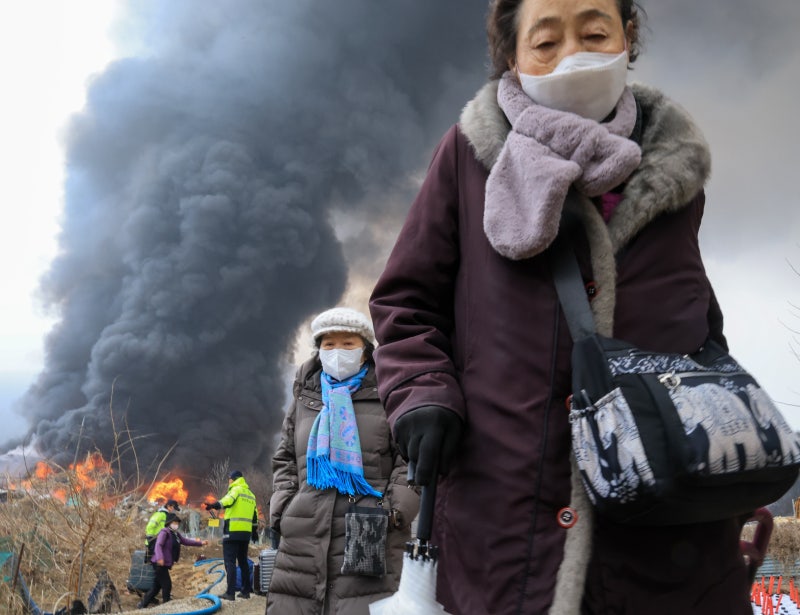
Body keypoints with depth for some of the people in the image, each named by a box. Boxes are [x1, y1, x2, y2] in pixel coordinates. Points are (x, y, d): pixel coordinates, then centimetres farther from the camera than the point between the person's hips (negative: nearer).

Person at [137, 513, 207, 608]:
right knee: (167, 585, -7)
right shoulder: (164, 532, -12)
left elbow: (186, 541, 24)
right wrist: (160, 558, -41)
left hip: (166, 564, 10)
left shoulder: (176, 534, 17)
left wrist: (200, 543, 17)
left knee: (156, 586, 15)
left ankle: (142, 605, 25)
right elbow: (158, 545, -25)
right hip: (160, 563, -10)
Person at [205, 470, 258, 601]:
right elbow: (255, 515, 24)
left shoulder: (236, 489, -4)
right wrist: (255, 531, 30)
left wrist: (215, 505, -38)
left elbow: (228, 500, -26)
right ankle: (246, 591, 18)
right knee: (243, 561, 16)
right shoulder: (250, 494, 20)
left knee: (230, 562, -7)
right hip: (246, 532, 8)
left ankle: (230, 593, -12)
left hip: (232, 532, -7)